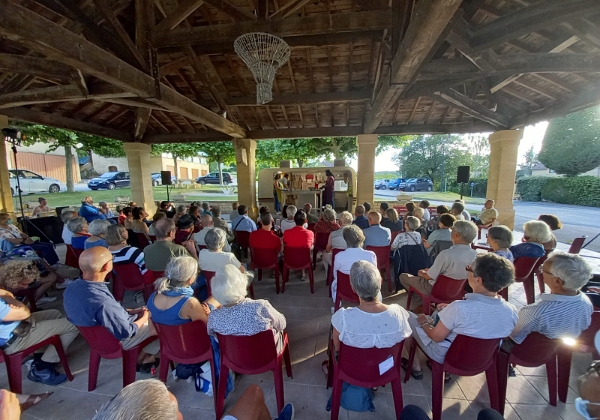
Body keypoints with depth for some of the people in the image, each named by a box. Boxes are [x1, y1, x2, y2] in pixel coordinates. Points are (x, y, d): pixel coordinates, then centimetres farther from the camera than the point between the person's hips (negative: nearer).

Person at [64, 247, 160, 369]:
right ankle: (143, 358, 26)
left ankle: (144, 356, 28)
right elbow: (126, 333, -25)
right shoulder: (103, 302, -40)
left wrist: (129, 311, 2)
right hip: (115, 341, -7)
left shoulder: (72, 287, -13)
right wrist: (144, 317, -8)